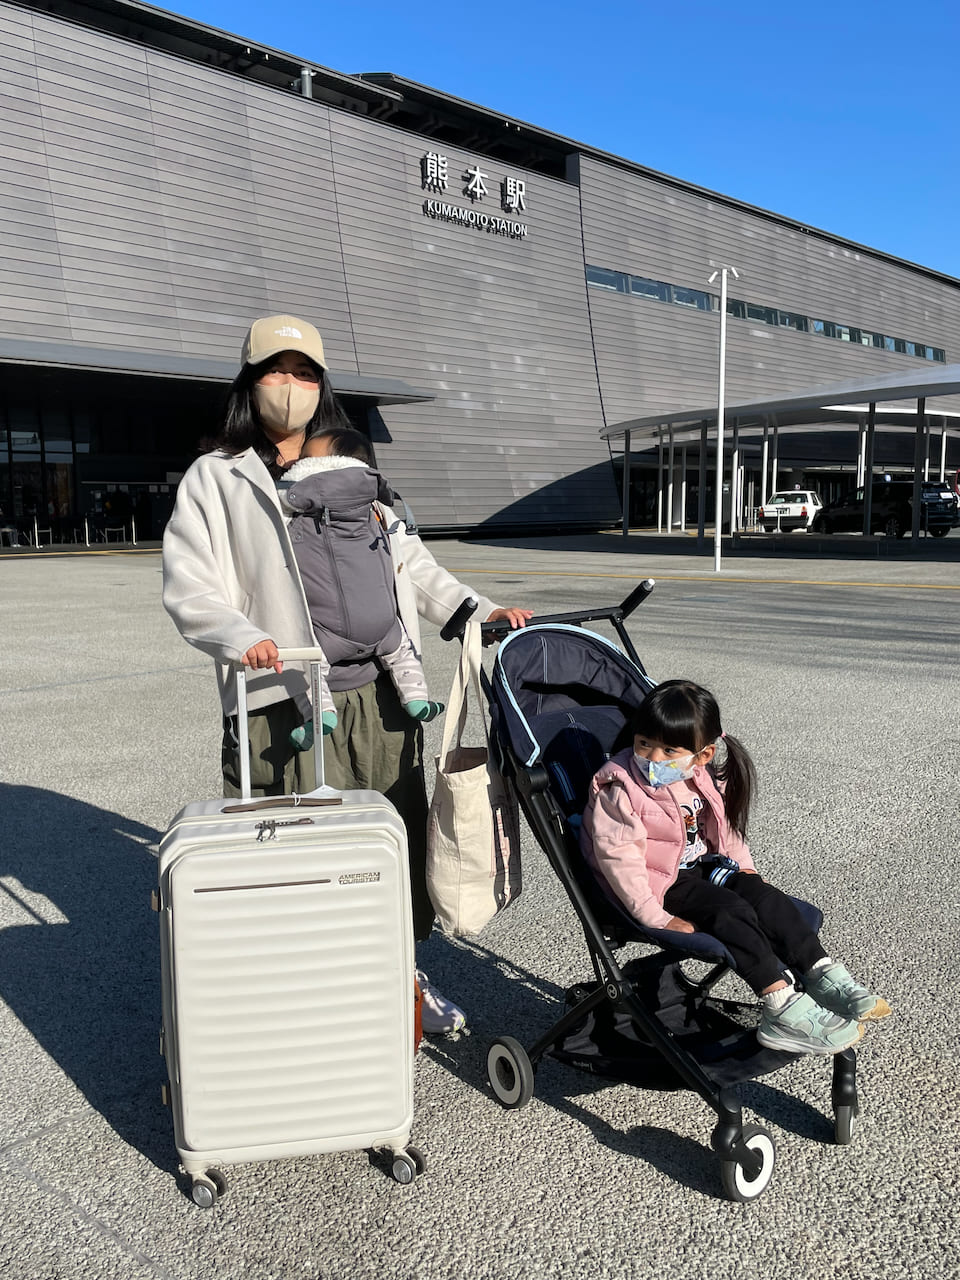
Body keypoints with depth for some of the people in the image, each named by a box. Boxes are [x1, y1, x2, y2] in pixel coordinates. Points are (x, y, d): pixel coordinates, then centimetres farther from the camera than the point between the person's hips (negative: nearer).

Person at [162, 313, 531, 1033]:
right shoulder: (215, 479, 7)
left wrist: (479, 610, 12)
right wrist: (241, 637, -21)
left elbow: (411, 565, 23)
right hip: (283, 702, -4)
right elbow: (188, 587, -3)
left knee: (400, 834, 11)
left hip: (379, 696, 4)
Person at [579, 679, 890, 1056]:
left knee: (765, 896, -14)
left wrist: (744, 870, 8)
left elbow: (726, 830, 20)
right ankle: (783, 1008, -27)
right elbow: (619, 858, -24)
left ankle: (824, 978, -11)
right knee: (731, 913, -25)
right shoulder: (619, 792, -20)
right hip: (660, 883, -7)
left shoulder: (704, 782, 3)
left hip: (703, 867, 7)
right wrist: (655, 917, -28)